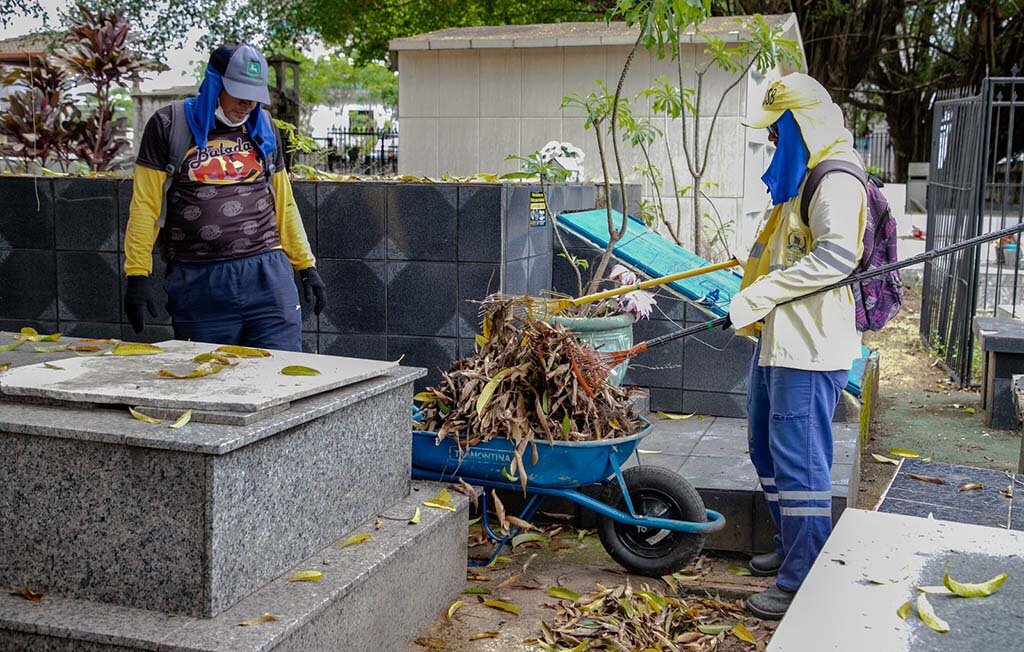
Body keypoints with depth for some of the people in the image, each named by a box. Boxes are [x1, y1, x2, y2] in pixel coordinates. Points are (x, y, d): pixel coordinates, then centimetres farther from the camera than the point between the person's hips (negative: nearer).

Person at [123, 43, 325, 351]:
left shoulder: (263, 128, 13)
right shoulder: (169, 126, 2)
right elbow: (145, 205, 1)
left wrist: (306, 265, 18)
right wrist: (138, 276, -4)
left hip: (267, 273, 2)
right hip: (197, 285, -2)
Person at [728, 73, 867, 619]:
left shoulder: (836, 180, -14)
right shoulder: (798, 176, 19)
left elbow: (837, 255, -27)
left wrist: (762, 294, -27)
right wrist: (752, 299, 18)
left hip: (809, 347, -11)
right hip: (777, 339, 11)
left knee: (798, 462, -7)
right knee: (767, 448, 20)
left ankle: (803, 584, 1)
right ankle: (791, 548, 35)